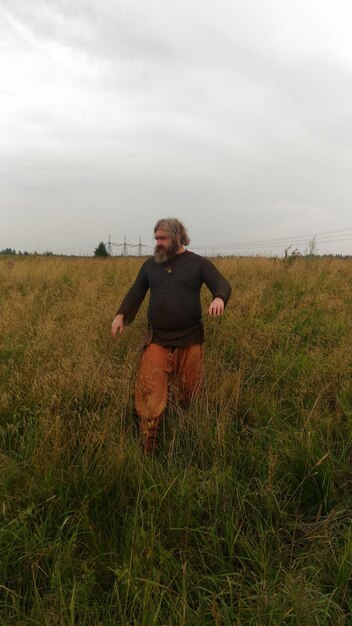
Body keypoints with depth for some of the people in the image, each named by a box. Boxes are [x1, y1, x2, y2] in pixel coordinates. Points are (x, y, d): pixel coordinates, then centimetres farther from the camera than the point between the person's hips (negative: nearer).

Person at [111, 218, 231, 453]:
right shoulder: (150, 264, 10)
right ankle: (147, 450, 8)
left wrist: (219, 298, -31)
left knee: (190, 394, 11)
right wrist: (121, 315, -2)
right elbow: (136, 292, 14)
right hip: (157, 340, 2)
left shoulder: (199, 263, 1)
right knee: (150, 396, -4)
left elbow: (223, 285, -7)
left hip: (189, 340, -1)